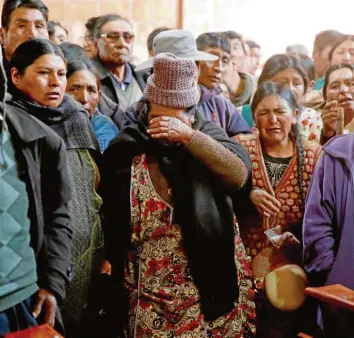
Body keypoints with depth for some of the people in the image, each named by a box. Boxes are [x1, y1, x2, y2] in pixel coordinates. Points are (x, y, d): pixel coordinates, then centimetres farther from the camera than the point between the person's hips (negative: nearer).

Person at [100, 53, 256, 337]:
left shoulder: (207, 136, 2)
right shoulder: (125, 151, 1)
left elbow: (239, 174, -16)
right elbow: (112, 227, 6)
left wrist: (189, 136, -22)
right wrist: (115, 280, 1)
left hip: (212, 283, 0)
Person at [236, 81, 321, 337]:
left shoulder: (314, 155, 0)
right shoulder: (240, 147, -2)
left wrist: (299, 237, -14)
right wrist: (247, 195, -21)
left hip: (292, 268, 1)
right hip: (245, 265, -1)